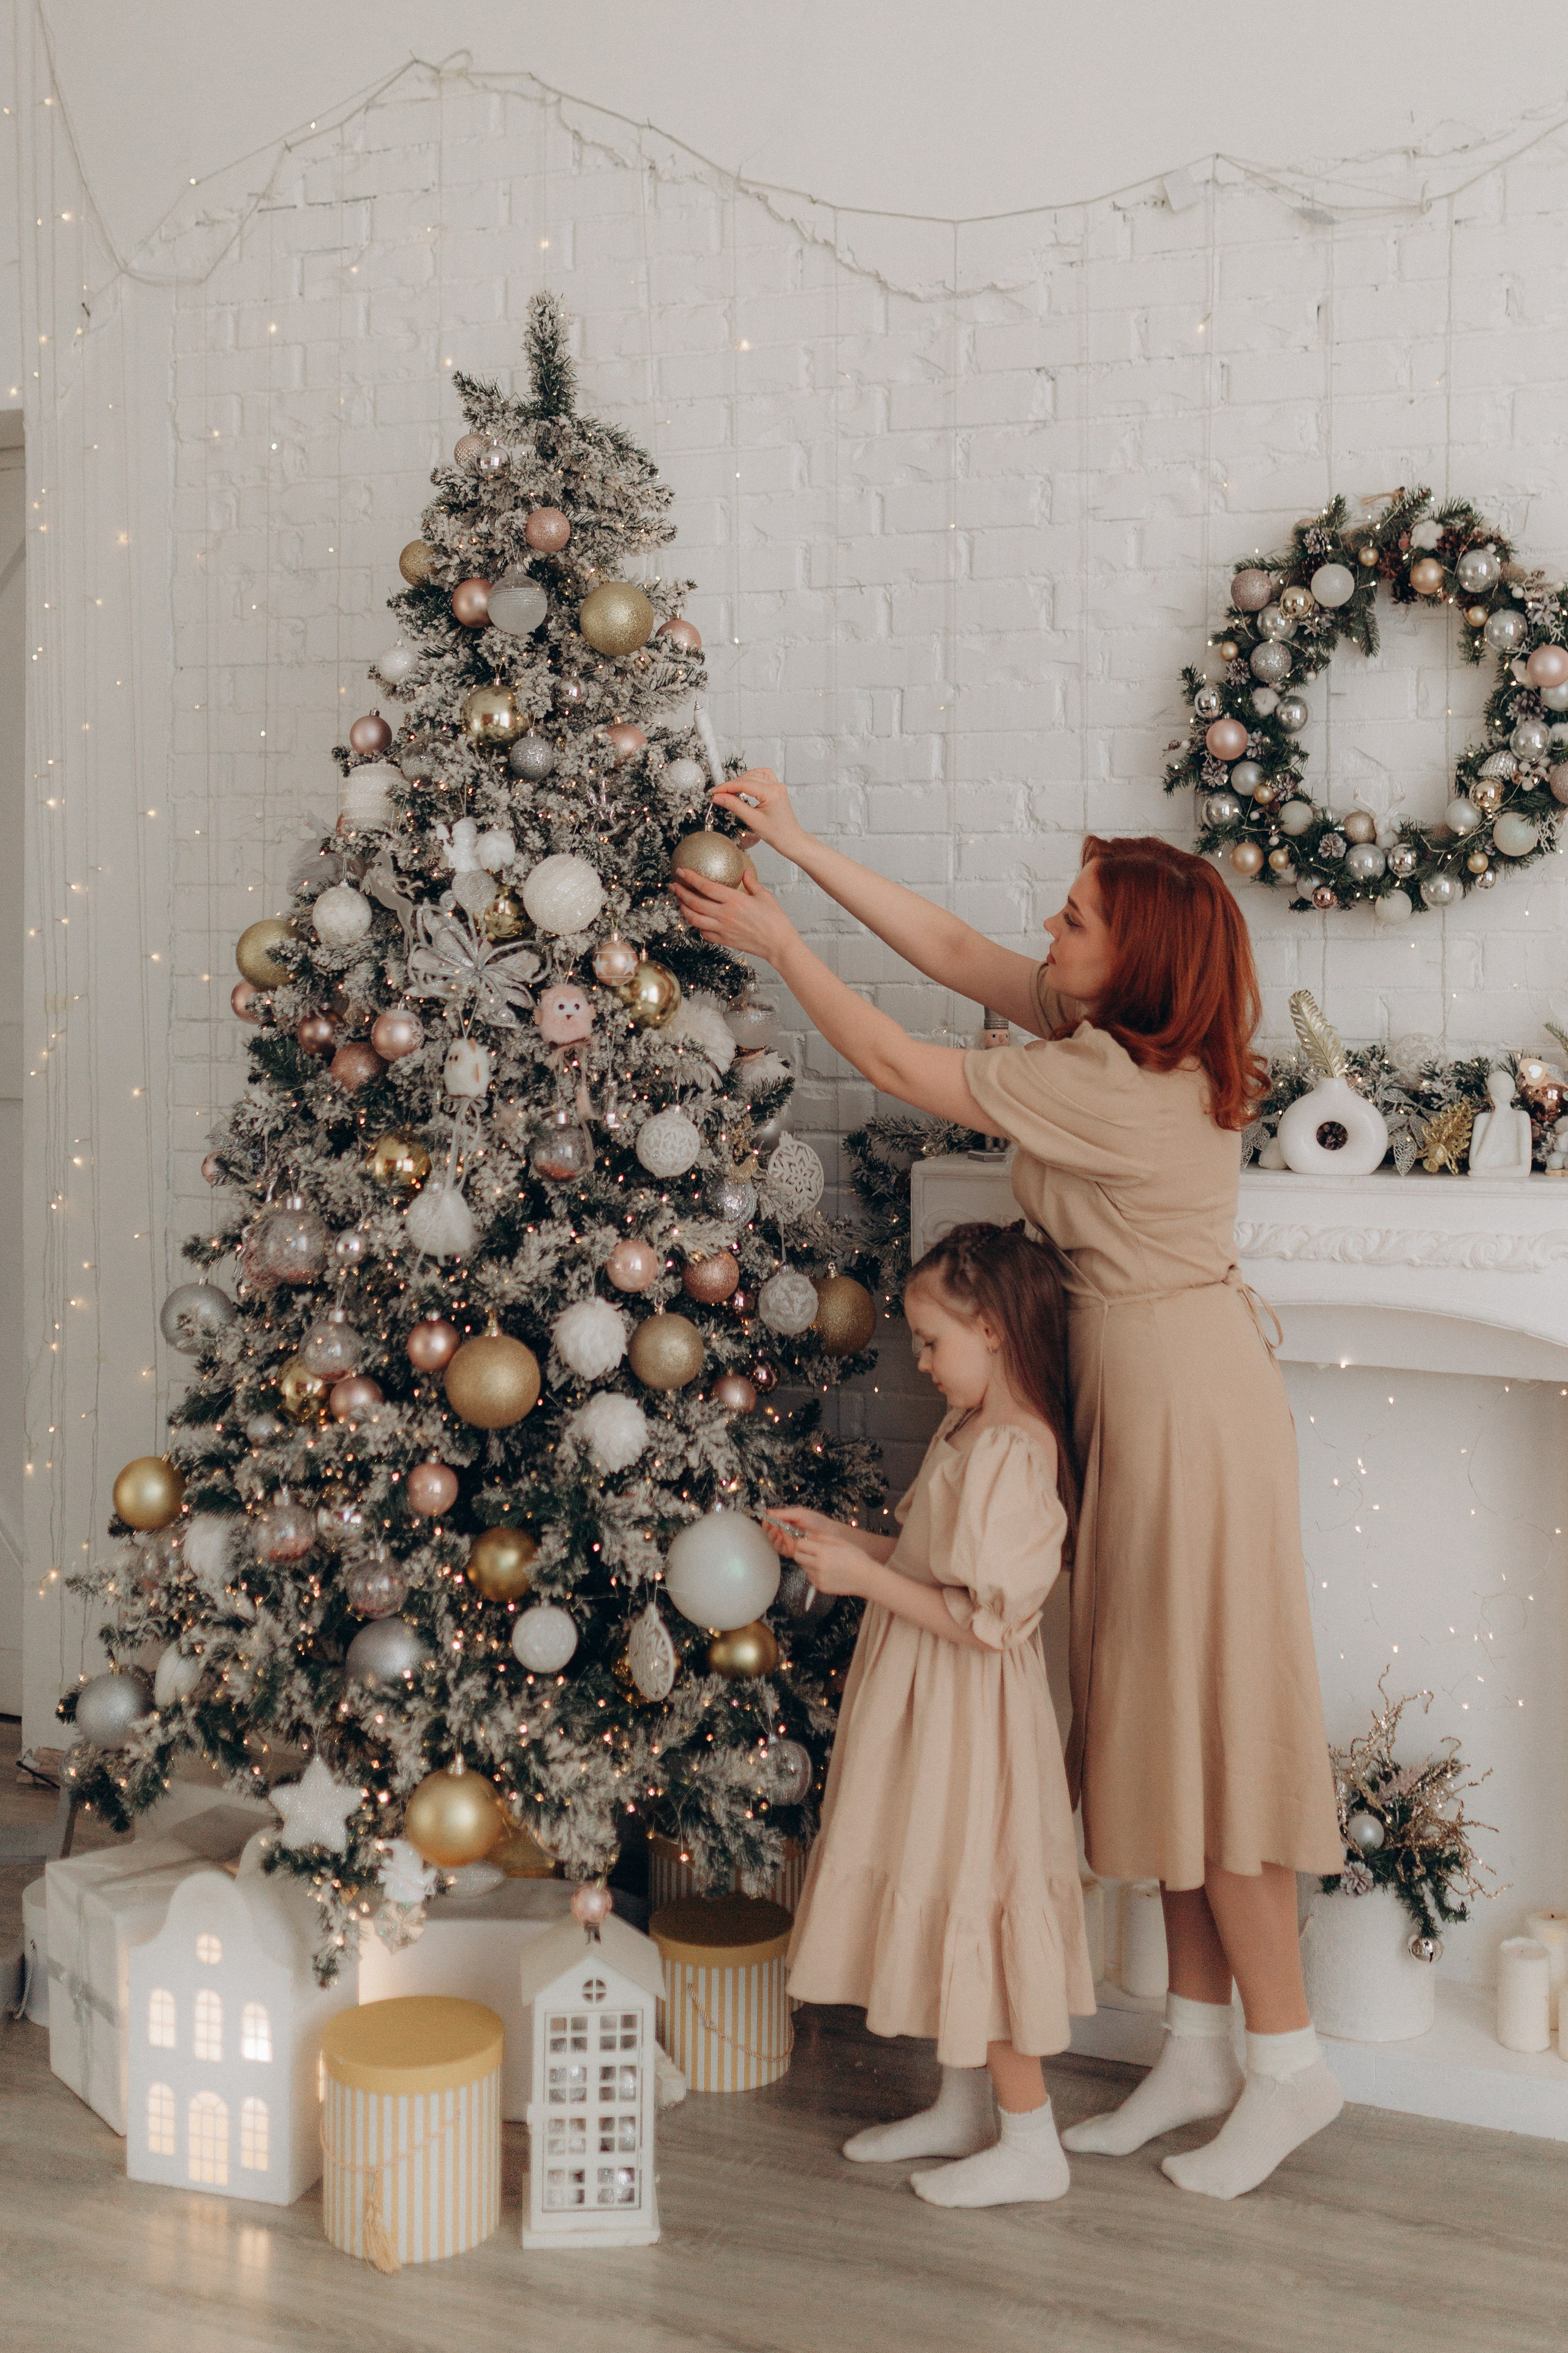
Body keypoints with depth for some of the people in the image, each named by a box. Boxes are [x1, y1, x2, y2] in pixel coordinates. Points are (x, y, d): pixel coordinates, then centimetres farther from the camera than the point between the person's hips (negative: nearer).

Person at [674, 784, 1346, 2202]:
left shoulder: (1110, 1088, -23)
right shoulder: (1116, 1031, 4)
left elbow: (898, 1065, -15)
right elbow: (954, 952, 11)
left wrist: (777, 941, -4)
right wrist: (801, 847, 11)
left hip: (1191, 1411, -10)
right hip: (1151, 1404, 10)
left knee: (1210, 1732, -1)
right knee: (1164, 1727, 13)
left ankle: (1287, 2066, 13)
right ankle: (1199, 2050, 23)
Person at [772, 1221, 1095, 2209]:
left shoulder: (1011, 1454, -24)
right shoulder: (973, 1434, 8)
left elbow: (984, 1617, -27)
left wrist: (865, 1577, -22)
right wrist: (846, 1538, 7)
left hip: (968, 1715, -10)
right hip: (929, 1708, 10)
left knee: (971, 1903, 0)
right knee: (947, 1905, 18)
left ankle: (1031, 2142, 14)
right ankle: (963, 2108, 33)